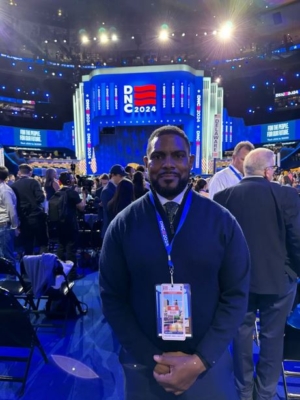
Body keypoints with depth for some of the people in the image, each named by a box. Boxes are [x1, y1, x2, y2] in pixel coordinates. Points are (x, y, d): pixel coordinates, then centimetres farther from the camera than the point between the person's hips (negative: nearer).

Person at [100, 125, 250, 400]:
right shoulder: (123, 225, -9)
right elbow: (112, 298, -6)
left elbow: (236, 295, -6)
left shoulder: (222, 222, -9)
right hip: (144, 366, 0)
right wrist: (153, 359, -10)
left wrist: (201, 360, -11)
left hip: (209, 365, 1)